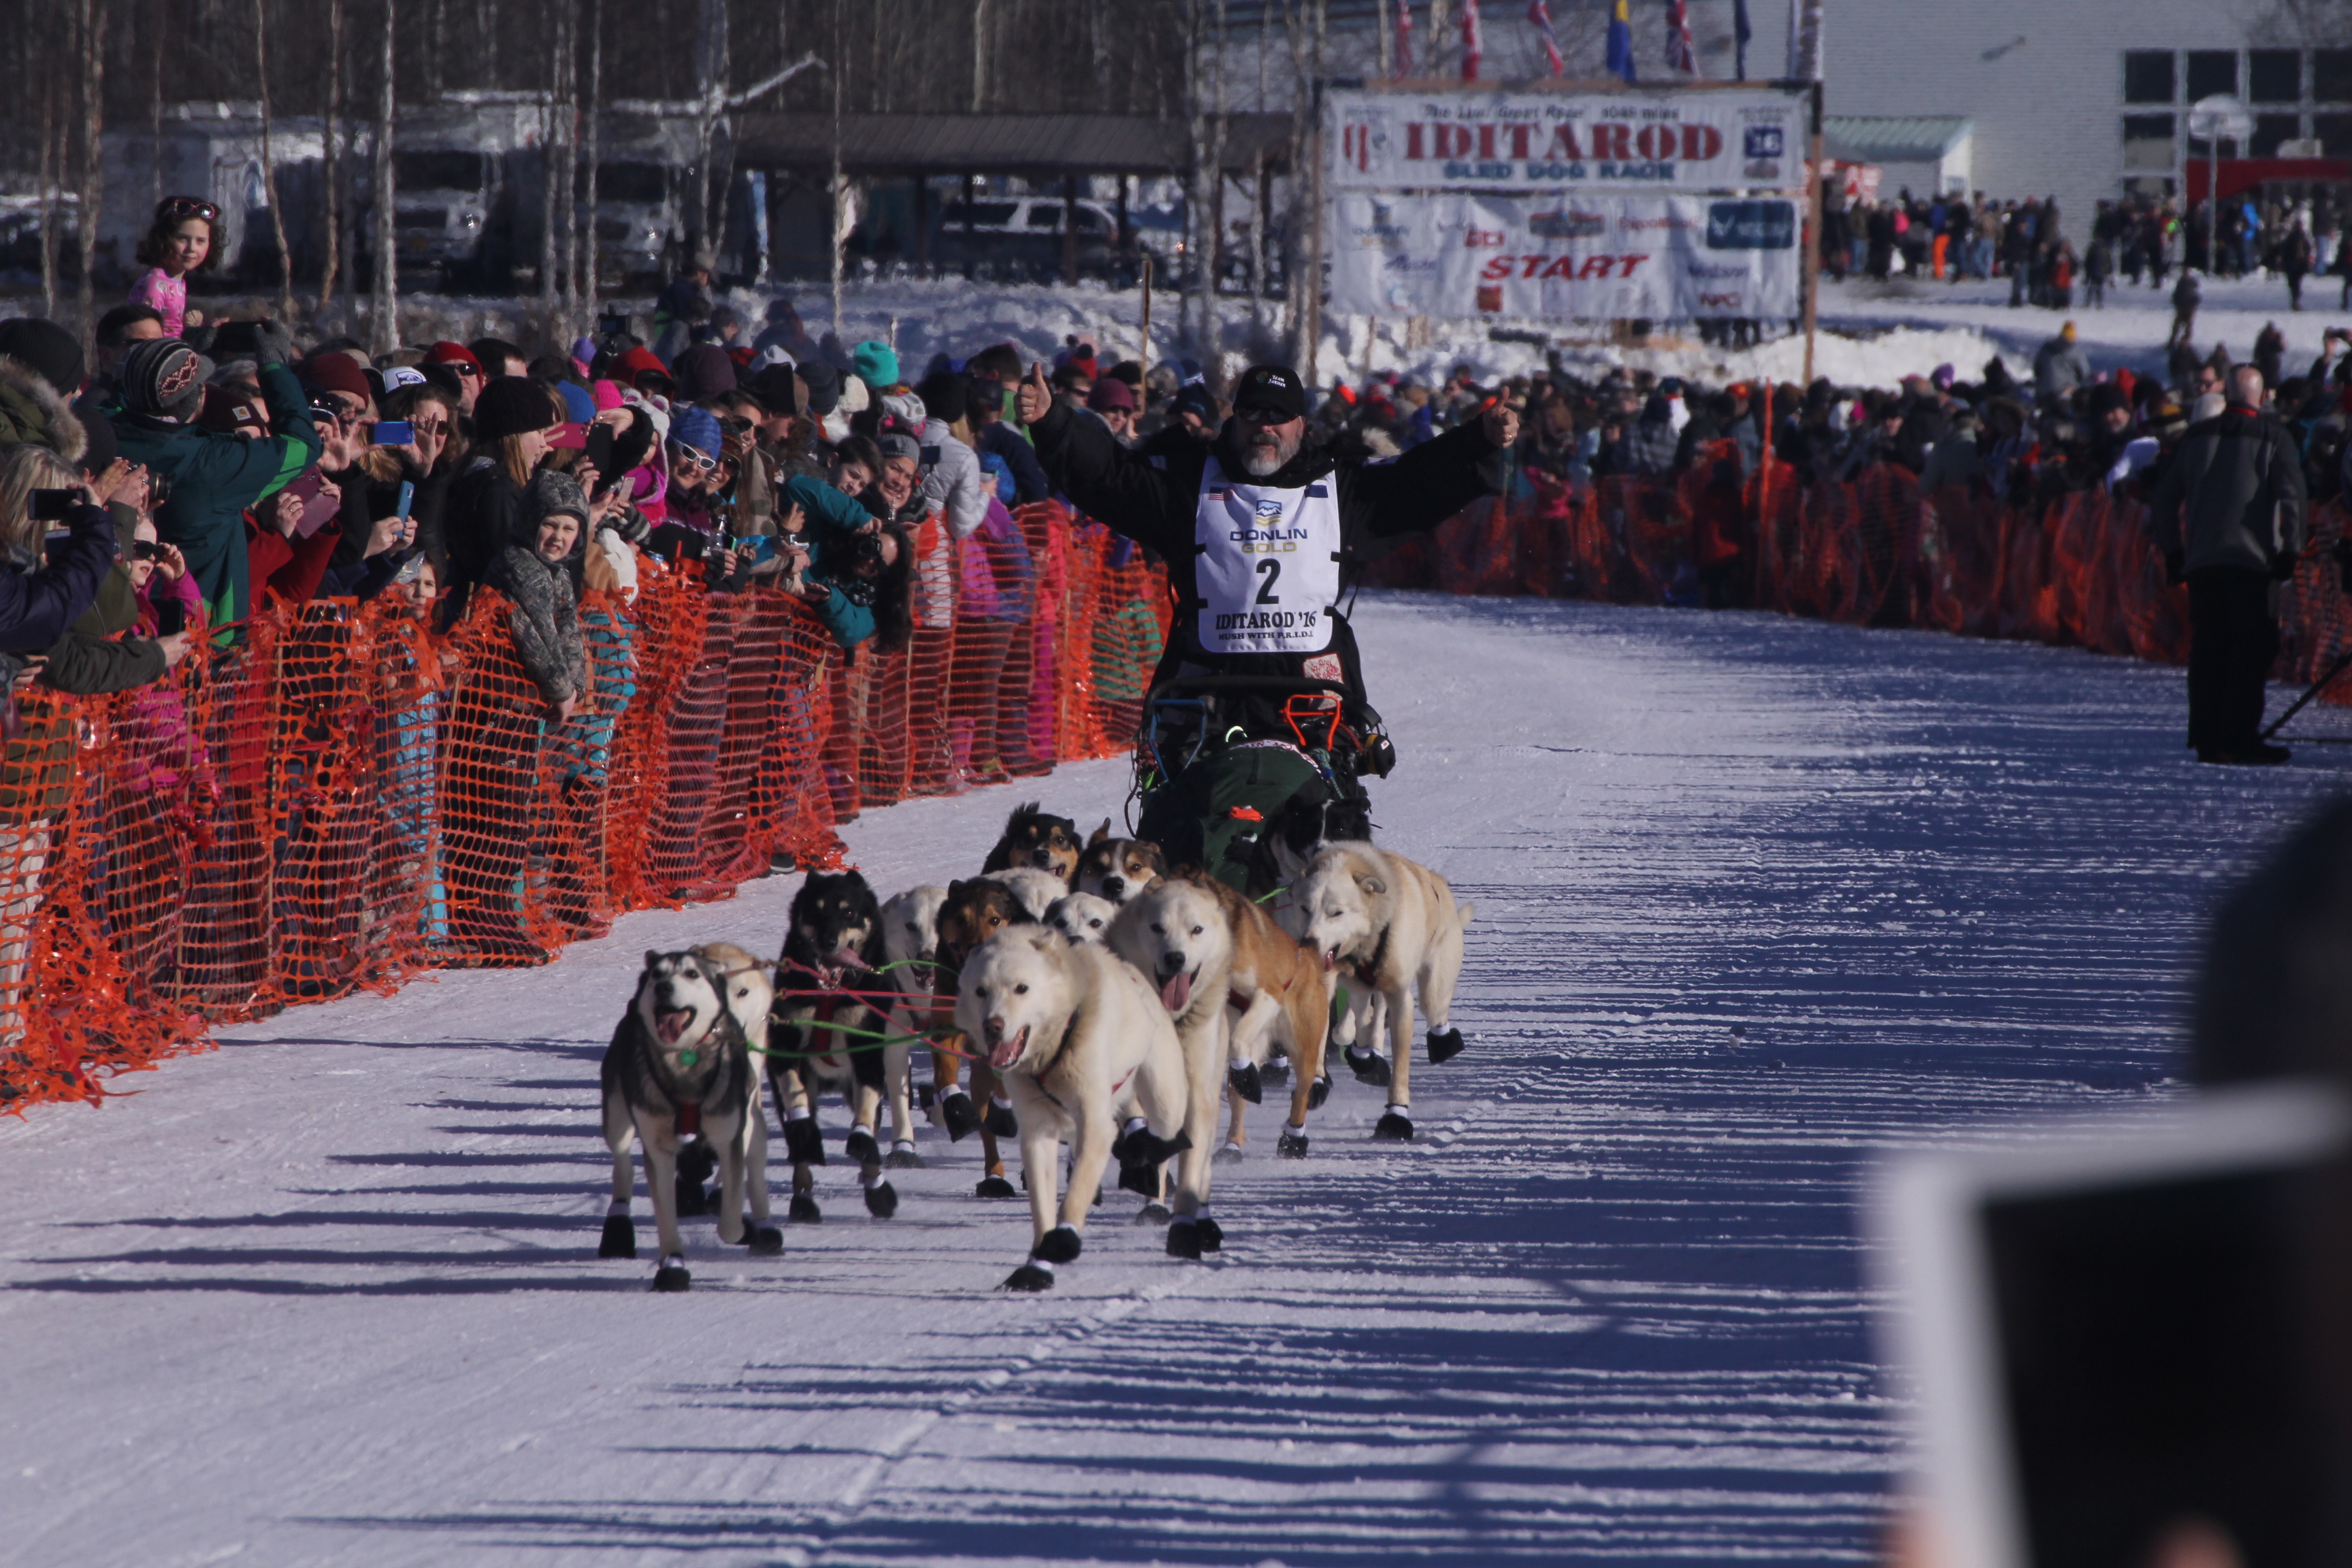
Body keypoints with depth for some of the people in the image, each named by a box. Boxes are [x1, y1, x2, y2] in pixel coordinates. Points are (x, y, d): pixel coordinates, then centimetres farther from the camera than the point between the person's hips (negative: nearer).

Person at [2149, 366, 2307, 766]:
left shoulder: (2199, 436, 11)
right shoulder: (2272, 436, -1)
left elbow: (2164, 499, 14)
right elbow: (2291, 496, -10)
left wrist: (2172, 551, 18)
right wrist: (2290, 549, -5)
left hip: (2201, 560, 4)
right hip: (2253, 559, -4)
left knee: (2207, 649, 8)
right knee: (2251, 650, -1)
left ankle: (2207, 738, 6)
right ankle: (2240, 737, -8)